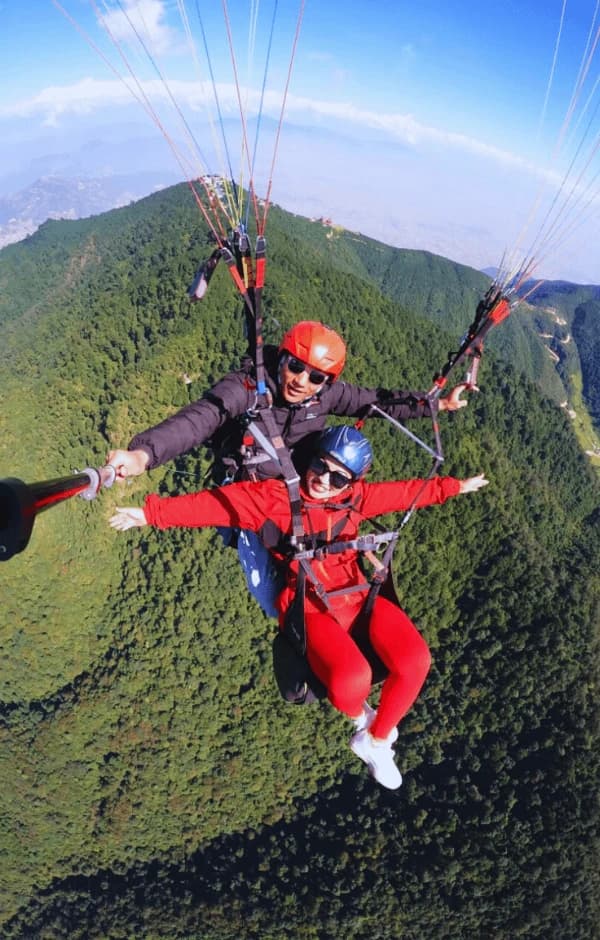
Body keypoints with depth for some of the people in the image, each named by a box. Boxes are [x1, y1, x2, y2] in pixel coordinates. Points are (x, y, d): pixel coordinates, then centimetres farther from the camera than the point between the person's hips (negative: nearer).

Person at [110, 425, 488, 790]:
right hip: (314, 609, -4)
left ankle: (376, 741, 11)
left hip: (361, 596, 5)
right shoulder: (270, 497, -1)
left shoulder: (355, 497, 11)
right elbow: (210, 504, 0)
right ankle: (360, 717, 12)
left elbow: (404, 492, 24)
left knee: (414, 660, -20)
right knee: (350, 679, -31)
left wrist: (454, 486, 31)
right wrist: (152, 513, -3)